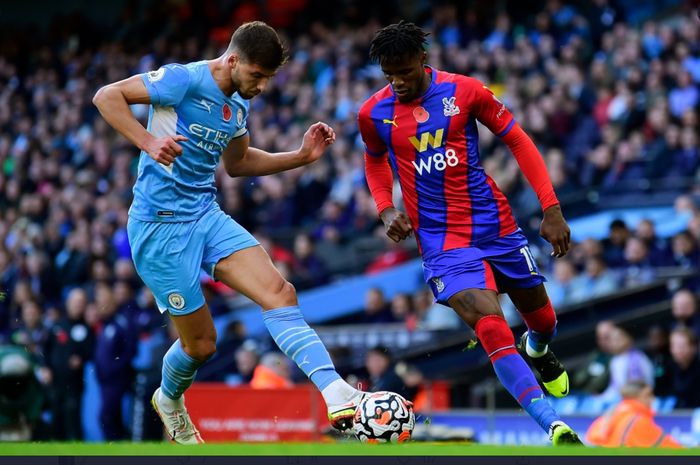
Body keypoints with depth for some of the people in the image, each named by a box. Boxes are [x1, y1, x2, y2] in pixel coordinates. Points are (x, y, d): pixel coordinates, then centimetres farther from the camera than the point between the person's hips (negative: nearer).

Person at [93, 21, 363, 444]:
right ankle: (170, 401, 35)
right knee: (202, 343, 1)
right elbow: (107, 96, -15)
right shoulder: (186, 80, -14)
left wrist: (302, 156, 15)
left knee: (280, 291, -15)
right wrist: (148, 142, -29)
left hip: (208, 216, 7)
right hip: (161, 224, -7)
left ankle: (336, 394, -24)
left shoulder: (239, 105, 10)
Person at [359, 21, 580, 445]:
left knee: (541, 318, 16)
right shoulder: (373, 114, -3)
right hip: (442, 240, -2)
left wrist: (552, 209, -5)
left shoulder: (465, 91, -7)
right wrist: (386, 210, 1)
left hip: (496, 225, 2)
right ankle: (556, 428, -29)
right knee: (492, 327, -24)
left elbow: (517, 141, 0)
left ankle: (539, 349, 57)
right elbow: (375, 160, 19)